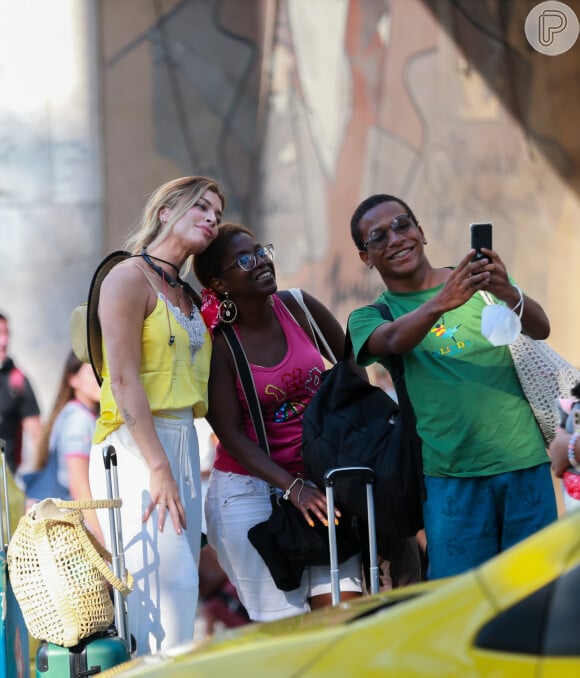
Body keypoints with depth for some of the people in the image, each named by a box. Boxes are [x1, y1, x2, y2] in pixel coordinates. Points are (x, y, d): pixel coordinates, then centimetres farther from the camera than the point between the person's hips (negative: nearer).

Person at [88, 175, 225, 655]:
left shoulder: (187, 295, 19)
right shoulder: (131, 277, -6)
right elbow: (124, 381, -14)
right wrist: (158, 469, -18)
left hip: (182, 442, 8)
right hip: (134, 446, -8)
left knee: (183, 581, 3)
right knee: (167, 581, -16)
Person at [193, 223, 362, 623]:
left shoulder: (297, 308, 1)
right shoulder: (217, 345, -9)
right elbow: (231, 434, -11)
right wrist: (293, 488, -21)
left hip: (319, 475, 4)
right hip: (249, 488, -4)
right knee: (282, 623, -9)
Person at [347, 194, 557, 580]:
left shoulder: (482, 280, 10)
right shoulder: (370, 317, 6)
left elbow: (540, 330, -5)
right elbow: (395, 339, -17)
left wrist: (508, 294, -28)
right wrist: (441, 303, -37)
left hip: (524, 460, 1)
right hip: (451, 475, -1)